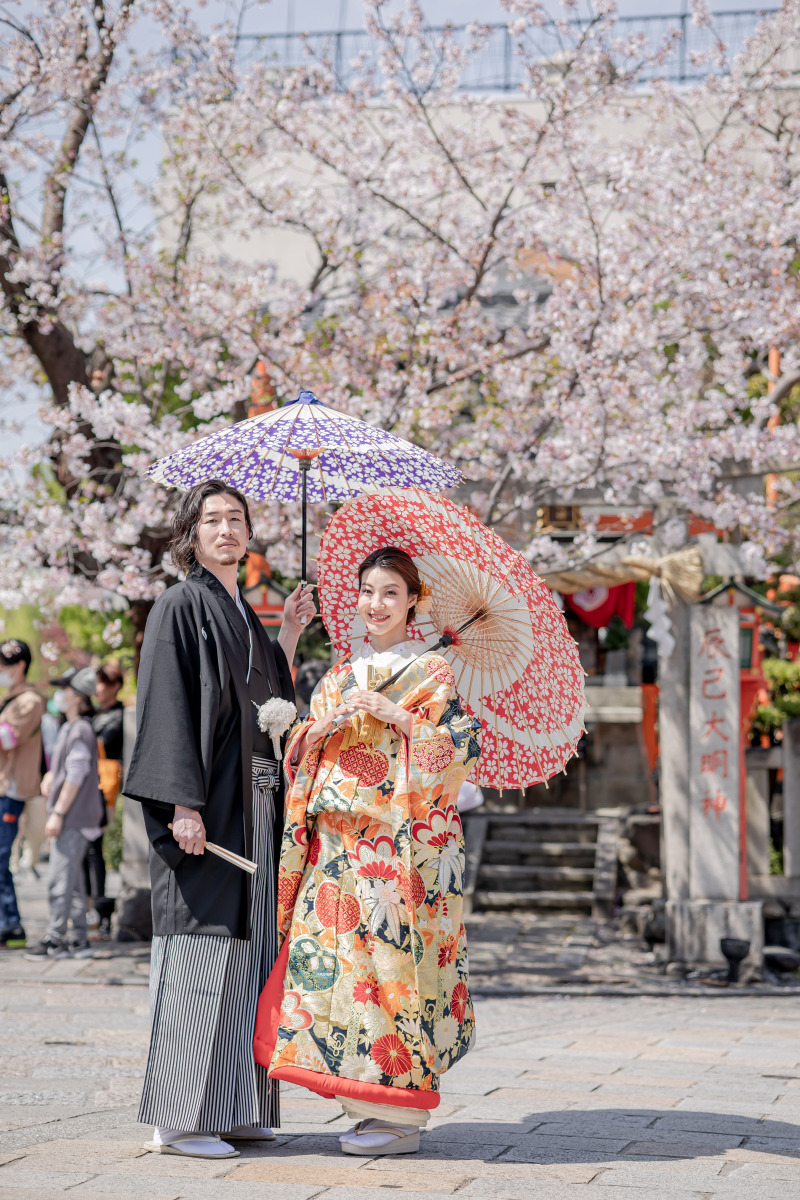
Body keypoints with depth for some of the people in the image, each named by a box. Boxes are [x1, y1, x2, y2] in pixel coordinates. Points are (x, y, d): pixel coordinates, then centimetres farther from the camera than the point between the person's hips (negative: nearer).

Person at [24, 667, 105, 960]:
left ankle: (55, 939, -4)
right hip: (72, 817, 10)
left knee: (60, 878, -8)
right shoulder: (68, 728, 16)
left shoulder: (80, 730, -15)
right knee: (72, 879, 11)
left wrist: (58, 814, -17)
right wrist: (50, 776, 8)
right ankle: (79, 939, 15)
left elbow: (75, 777, -18)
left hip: (74, 817, -10)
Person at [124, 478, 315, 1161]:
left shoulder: (242, 614, 18)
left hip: (254, 803, 8)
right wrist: (184, 802, -21)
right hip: (209, 804, -8)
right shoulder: (182, 606, -6)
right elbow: (169, 704, -13)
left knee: (245, 947, 9)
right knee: (198, 949, -7)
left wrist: (290, 632, 14)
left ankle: (232, 1109, 16)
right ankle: (178, 1119, -2)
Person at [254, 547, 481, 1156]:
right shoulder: (341, 676, 19)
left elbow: (463, 747, -6)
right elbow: (302, 752, 16)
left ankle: (403, 1114, -3)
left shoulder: (434, 672, 3)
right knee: (334, 955, -1)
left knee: (393, 955, -9)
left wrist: (397, 717, -14)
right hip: (340, 842, 5)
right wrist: (328, 723, -4)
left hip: (405, 841, -5)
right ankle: (367, 1105, 8)